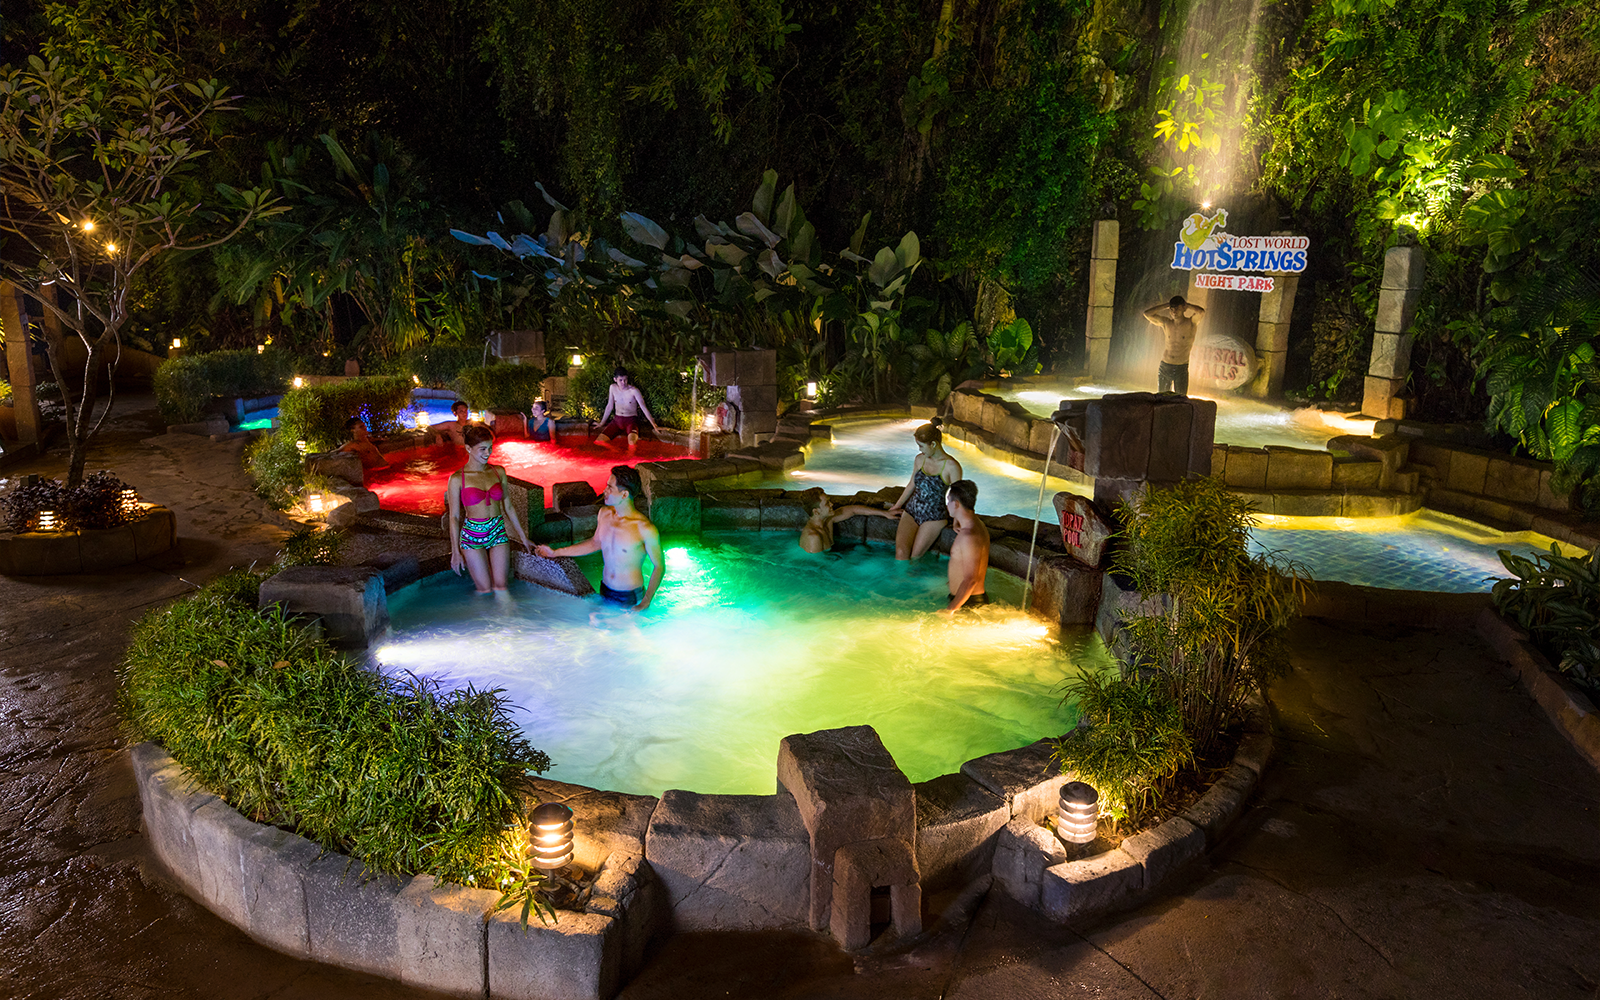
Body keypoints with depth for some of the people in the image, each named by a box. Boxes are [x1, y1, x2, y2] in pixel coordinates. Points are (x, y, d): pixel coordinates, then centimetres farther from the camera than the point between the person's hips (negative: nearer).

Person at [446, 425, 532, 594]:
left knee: (500, 587, 1)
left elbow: (508, 507, 12)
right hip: (472, 536, -3)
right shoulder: (457, 479, -8)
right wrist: (455, 551, -4)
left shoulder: (499, 472, 4)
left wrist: (522, 536, 14)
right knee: (485, 590, 1)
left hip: (498, 532, 3)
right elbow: (454, 517, -4)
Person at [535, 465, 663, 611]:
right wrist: (555, 552, 16)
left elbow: (659, 566, -14)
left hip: (630, 598, -6)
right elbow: (596, 543, 14)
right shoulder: (604, 513, -4)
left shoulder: (645, 529, -24)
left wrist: (646, 602, -18)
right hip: (605, 591, 6)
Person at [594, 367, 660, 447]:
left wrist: (654, 425, -16)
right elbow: (609, 406, 15)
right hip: (617, 420, 4)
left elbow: (644, 407, -10)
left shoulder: (634, 390, -10)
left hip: (631, 421, -4)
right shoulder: (613, 388, 3)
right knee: (599, 441, -19)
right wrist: (601, 423, 19)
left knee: (632, 442, -36)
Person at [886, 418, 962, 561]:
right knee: (901, 552, -16)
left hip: (935, 517, -4)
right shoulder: (919, 459, 3)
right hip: (912, 510, 4)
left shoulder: (952, 466, -13)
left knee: (914, 557, -13)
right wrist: (897, 506, 20)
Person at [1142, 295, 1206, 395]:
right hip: (1164, 367, 3)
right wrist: (1166, 305, 3)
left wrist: (1186, 305, -5)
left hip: (1182, 369, -3)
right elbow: (1147, 313, 4)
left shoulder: (1190, 323, -3)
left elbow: (1201, 312, -22)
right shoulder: (1166, 323, 7)